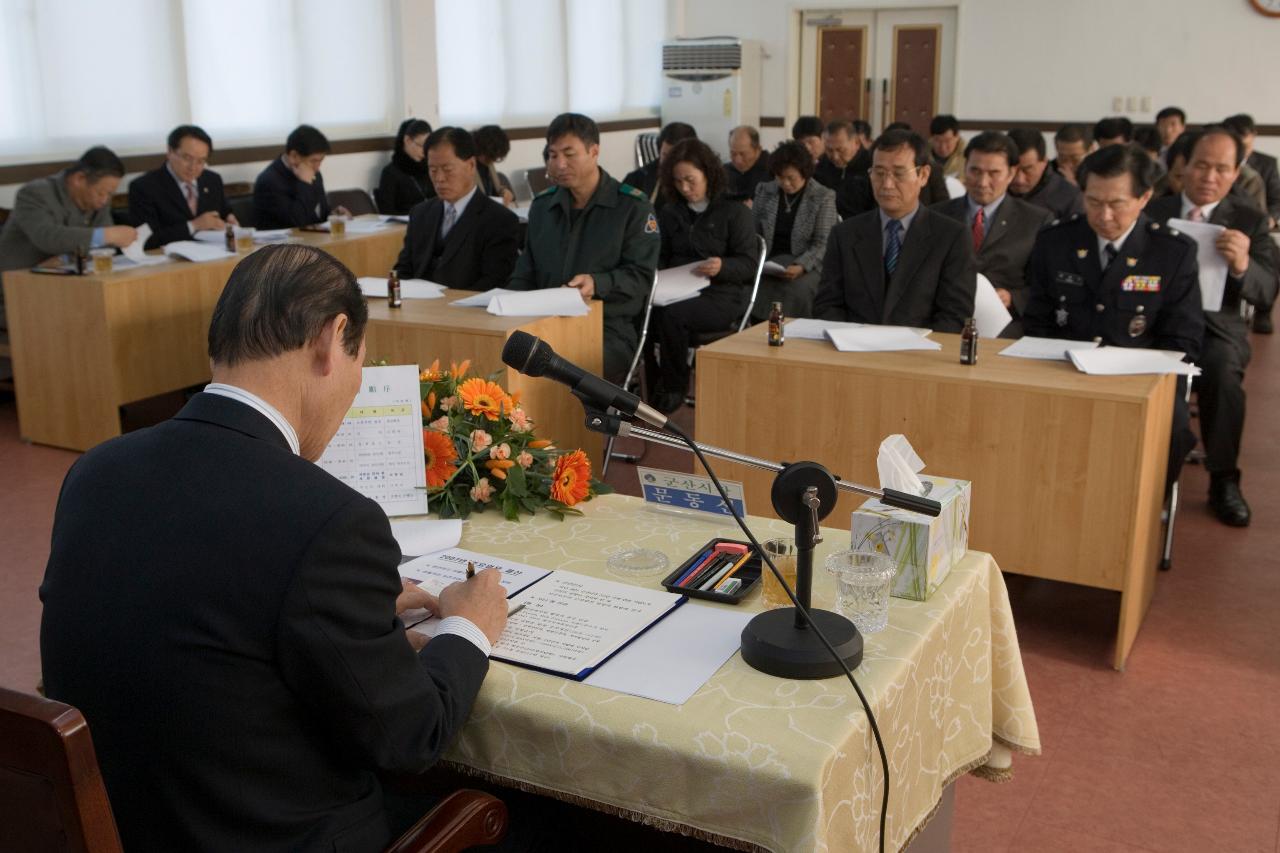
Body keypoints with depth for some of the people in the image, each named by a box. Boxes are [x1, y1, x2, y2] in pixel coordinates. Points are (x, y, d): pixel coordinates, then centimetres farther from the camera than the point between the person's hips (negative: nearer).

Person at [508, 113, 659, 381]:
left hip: (612, 329, -4)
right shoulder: (542, 205, 19)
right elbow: (526, 272, 22)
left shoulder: (633, 206, 2)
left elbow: (640, 277, -4)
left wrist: (597, 284, -22)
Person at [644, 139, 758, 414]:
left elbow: (749, 264, -1)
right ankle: (654, 391, -20)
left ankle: (674, 390, -14)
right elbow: (660, 256, 21)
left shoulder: (735, 212, 5)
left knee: (671, 315, -34)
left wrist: (722, 267, -22)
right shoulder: (669, 213, 20)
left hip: (723, 294, -4)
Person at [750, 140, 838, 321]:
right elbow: (753, 232, 12)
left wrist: (800, 266, -22)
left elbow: (822, 244, -6)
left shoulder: (824, 197, -1)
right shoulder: (764, 191, 10)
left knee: (798, 289, -34)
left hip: (807, 265, -3)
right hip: (769, 262, 3)